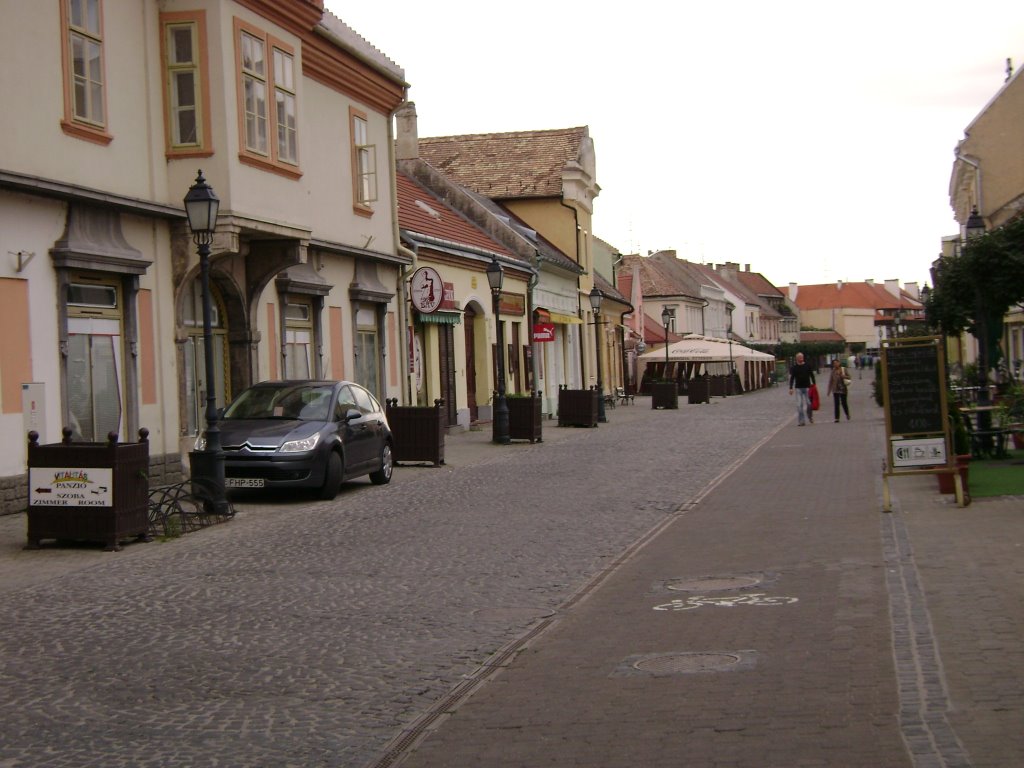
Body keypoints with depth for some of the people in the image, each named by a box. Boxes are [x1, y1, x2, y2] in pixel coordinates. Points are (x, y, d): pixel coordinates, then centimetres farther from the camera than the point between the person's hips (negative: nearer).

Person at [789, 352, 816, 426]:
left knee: (808, 404, -1)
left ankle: (810, 417, 24)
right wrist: (791, 388, -4)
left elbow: (812, 376, 9)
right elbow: (792, 378, 3)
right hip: (798, 388, 0)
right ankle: (800, 421, 0)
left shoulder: (807, 366, 4)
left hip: (807, 387, 0)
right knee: (799, 405, -3)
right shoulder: (793, 367, 3)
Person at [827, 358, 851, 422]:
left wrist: (844, 376, -17)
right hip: (835, 390, 1)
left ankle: (847, 414, 31)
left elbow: (849, 377, 5)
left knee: (843, 403, 4)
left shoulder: (843, 369, 0)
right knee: (836, 404, -3)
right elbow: (830, 381, 6)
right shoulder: (833, 371, 3)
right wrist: (829, 390, 5)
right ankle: (837, 418, -1)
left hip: (843, 389, -1)